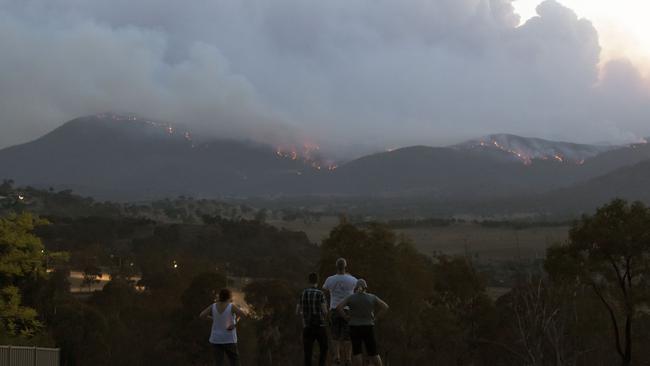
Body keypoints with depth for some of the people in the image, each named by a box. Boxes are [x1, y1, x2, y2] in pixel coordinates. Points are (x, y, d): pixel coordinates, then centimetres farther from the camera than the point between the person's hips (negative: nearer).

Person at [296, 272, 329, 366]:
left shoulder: (303, 294, 4)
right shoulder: (320, 294, -9)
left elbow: (298, 311, 11)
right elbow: (325, 311, -13)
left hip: (307, 326, 3)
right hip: (319, 325, -3)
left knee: (308, 351, 5)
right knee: (323, 349, 12)